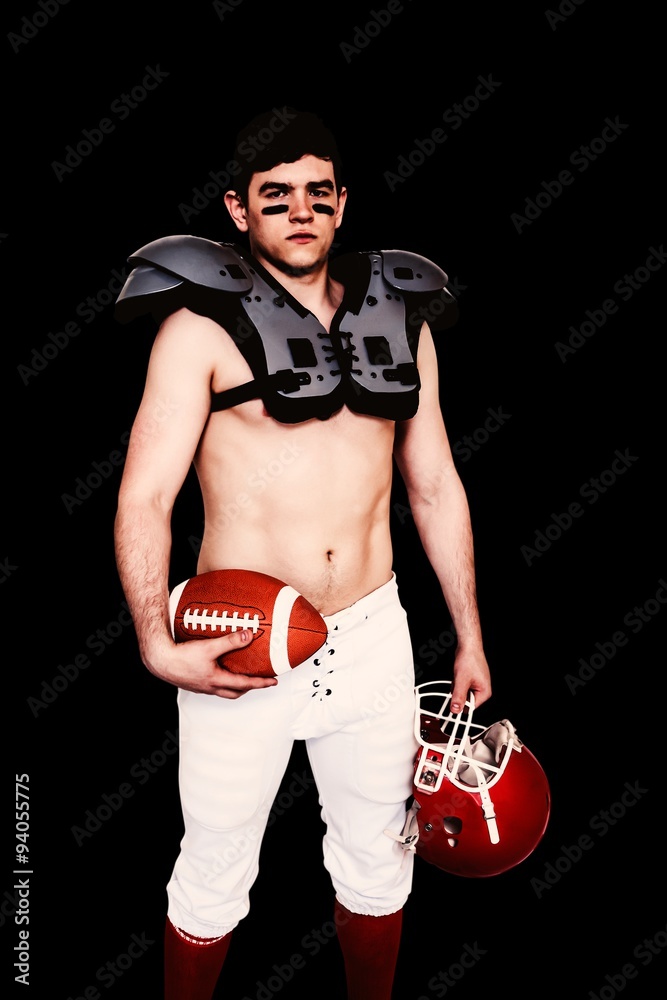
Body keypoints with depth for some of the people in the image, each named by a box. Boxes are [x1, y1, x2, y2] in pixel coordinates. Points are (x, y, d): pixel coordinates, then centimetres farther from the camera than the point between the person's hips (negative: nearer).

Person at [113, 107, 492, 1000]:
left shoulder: (398, 317, 8)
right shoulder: (203, 325, -6)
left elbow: (436, 488, 11)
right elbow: (143, 498, -11)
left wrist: (470, 637, 12)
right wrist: (159, 648, -23)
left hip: (374, 633, 4)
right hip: (241, 651, -4)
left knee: (377, 859, 20)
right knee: (215, 875, 13)